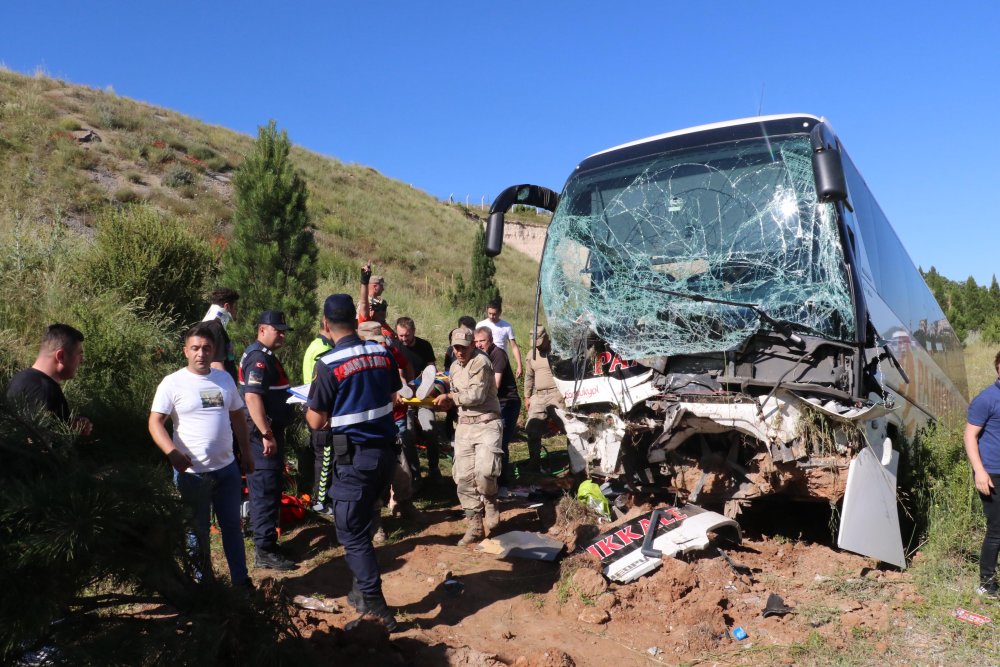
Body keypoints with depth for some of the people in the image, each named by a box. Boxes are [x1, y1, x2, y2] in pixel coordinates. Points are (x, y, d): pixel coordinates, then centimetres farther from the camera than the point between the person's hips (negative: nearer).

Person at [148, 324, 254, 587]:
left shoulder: (224, 378, 6)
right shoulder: (173, 383, -9)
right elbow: (155, 422, -13)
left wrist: (246, 453, 14)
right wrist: (173, 453, -29)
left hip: (227, 468, 4)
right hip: (192, 472, -4)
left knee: (232, 526, 13)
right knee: (197, 532, 11)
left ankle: (241, 581, 26)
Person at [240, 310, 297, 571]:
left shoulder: (266, 355, 16)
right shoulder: (258, 358, -18)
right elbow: (252, 397, -26)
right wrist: (267, 435, -28)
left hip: (269, 430, 11)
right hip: (263, 433, -11)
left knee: (268, 489, 18)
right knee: (266, 491, -6)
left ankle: (266, 539, 30)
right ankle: (265, 552, -1)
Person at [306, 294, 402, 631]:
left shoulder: (328, 364, -16)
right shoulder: (382, 353, 1)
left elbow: (317, 422, -9)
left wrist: (308, 409, 12)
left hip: (354, 455, -6)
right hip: (385, 449, 7)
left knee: (352, 532, 3)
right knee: (361, 523, 23)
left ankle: (377, 609, 4)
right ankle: (363, 592, 34)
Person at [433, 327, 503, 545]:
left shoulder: (481, 362, -12)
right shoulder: (454, 367, 15)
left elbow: (477, 395, -18)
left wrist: (449, 397, -8)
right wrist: (447, 402, 2)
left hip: (487, 423, -7)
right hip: (464, 425, 7)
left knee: (484, 471, -23)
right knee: (464, 477, 3)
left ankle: (490, 503, 11)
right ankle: (475, 526, 15)